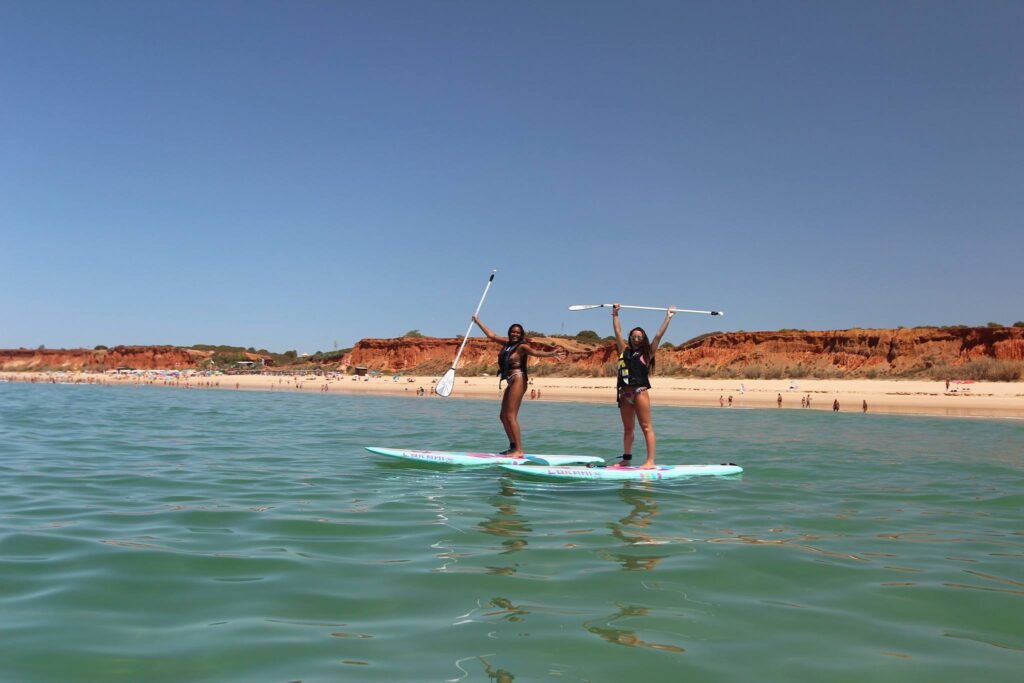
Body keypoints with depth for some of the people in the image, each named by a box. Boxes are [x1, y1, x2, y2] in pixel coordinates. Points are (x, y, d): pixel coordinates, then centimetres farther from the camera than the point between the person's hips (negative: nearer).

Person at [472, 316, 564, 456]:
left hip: (518, 380, -9)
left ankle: (519, 450, -15)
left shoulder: (522, 346, -8)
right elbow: (491, 335, 26)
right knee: (504, 416, 11)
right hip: (511, 382, 9)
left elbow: (535, 352, -26)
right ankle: (513, 446, 18)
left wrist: (551, 354, -45)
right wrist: (478, 322, 33)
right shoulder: (507, 343, 14)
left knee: (511, 416, -14)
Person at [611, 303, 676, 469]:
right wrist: (615, 314, 21)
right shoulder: (625, 351, 16)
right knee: (628, 428, 11)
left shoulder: (647, 353, 7)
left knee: (646, 427, -6)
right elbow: (618, 332, 19)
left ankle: (650, 461, -10)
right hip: (624, 394, 4)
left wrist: (669, 317, 5)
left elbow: (659, 335, 4)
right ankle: (627, 459, 17)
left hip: (640, 392, -4)